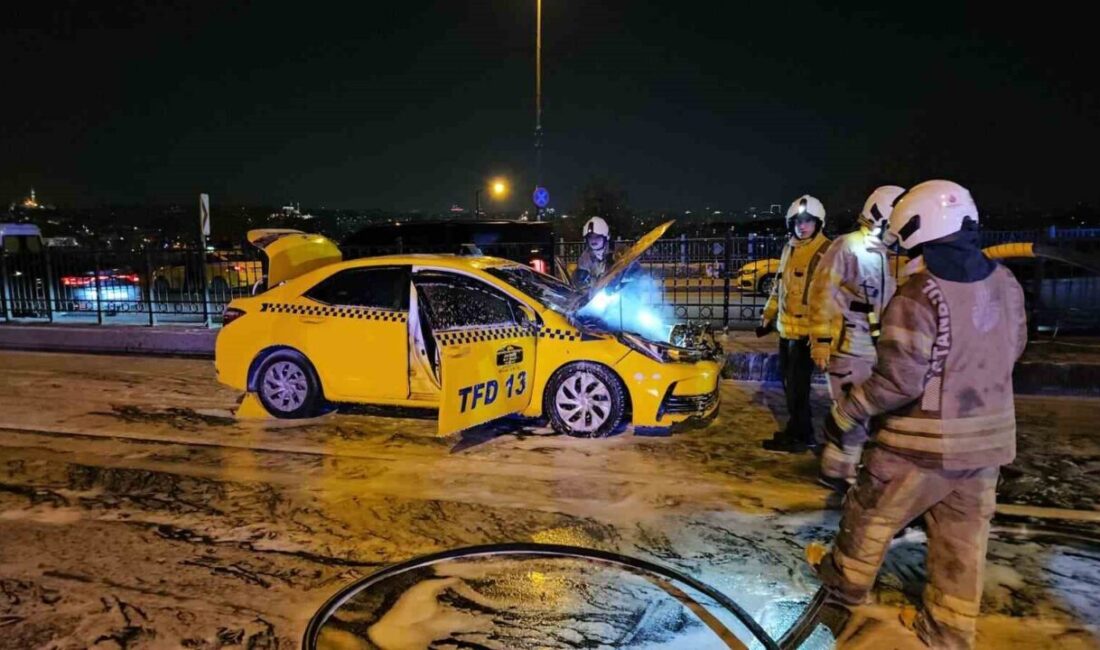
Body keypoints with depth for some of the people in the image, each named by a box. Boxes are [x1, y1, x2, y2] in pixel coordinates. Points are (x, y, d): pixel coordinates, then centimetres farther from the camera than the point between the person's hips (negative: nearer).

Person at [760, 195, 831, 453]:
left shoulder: (825, 252, -12)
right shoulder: (789, 249, 16)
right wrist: (768, 315, 25)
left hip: (806, 330, -8)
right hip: (786, 327, 8)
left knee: (797, 385, -5)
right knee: (789, 381, 15)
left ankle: (800, 435, 7)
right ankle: (797, 430, 27)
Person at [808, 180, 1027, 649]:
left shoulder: (917, 298, -23)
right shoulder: (1006, 284, 2)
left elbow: (898, 379, -23)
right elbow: (1011, 349, 15)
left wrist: (845, 413, -11)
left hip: (927, 440, -7)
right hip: (988, 436, 7)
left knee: (873, 513, 15)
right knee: (963, 536, 16)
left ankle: (845, 582, 36)